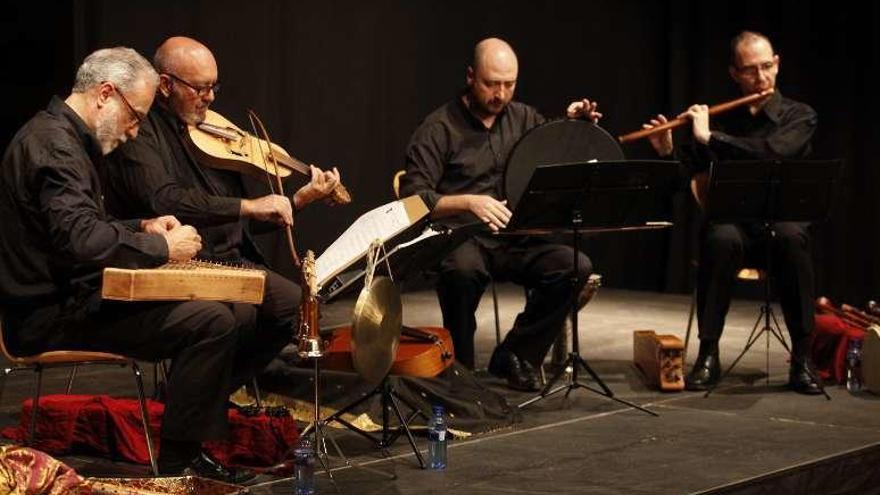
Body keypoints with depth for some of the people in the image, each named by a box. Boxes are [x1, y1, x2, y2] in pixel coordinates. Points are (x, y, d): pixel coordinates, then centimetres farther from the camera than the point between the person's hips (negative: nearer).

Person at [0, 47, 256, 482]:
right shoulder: (54, 144, -19)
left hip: (59, 296, 11)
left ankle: (185, 453, 18)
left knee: (206, 303, 17)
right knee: (213, 323, -19)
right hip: (54, 315, -11)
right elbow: (80, 239, -31)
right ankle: (177, 464, -9)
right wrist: (162, 248, -18)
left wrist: (142, 229, 11)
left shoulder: (55, 134, 15)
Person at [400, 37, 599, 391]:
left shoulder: (523, 118, 12)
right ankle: (459, 367, -16)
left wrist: (573, 125, -2)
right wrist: (469, 202, -28)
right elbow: (413, 199, -12)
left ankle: (514, 356, -4)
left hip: (513, 240, 5)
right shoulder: (439, 129, -4)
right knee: (463, 269, -40)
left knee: (576, 266, -20)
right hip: (459, 238, -5)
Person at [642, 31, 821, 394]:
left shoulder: (799, 117, 3)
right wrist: (667, 152, -9)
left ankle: (801, 360, -29)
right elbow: (693, 172, 10)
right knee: (721, 238, -36)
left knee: (792, 237, -37)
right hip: (731, 224, 1)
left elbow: (771, 154, -18)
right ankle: (708, 355, -27)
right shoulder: (722, 119, 10)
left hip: (780, 223, -1)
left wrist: (710, 138, -17)